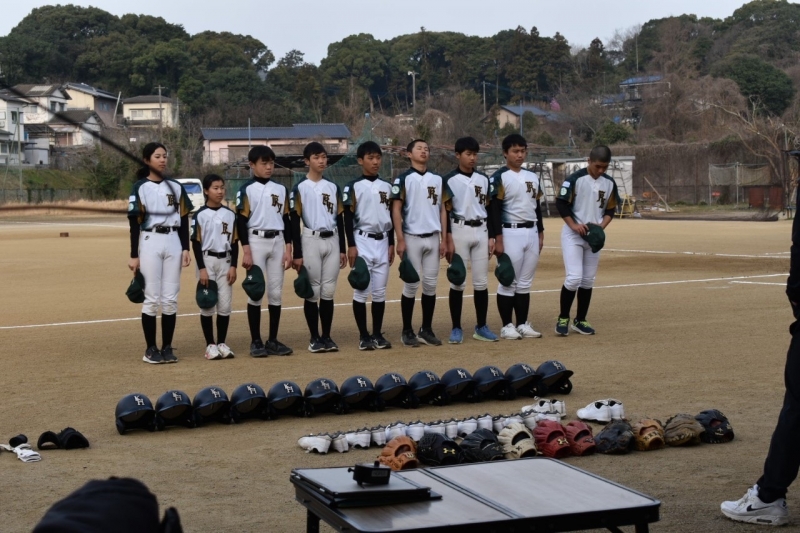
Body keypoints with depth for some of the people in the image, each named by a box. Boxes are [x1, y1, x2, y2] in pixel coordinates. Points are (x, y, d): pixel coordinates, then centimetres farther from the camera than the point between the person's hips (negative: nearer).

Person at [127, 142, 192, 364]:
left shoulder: (175, 187, 11)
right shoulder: (140, 188, -1)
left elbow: (183, 220, 11)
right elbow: (134, 223, -3)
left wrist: (186, 249, 3)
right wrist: (134, 255, -8)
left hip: (173, 242, 4)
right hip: (150, 243, -3)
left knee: (171, 298, 3)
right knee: (152, 298, -3)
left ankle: (167, 347, 10)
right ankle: (151, 349, 4)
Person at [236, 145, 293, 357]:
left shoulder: (281, 189, 11)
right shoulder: (246, 190, -2)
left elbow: (286, 220, 11)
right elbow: (241, 222, -6)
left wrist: (288, 249, 4)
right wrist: (246, 252, -13)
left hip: (277, 242, 4)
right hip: (256, 241, -4)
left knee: (276, 292, 4)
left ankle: (273, 341, 11)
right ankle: (256, 341, 3)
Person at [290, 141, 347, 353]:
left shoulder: (333, 187, 11)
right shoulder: (300, 188, -3)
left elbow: (339, 219, 13)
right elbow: (295, 222, -6)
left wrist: (342, 249, 9)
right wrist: (297, 254, -10)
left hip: (332, 241, 4)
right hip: (311, 241, -4)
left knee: (329, 292, 5)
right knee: (312, 292, -1)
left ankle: (327, 337, 12)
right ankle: (314, 338, 6)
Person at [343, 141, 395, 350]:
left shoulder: (386, 186, 10)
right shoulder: (353, 187, -4)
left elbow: (391, 216, 14)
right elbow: (348, 218, -6)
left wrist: (391, 244, 9)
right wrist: (351, 246, -12)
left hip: (382, 242, 4)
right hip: (362, 242, -4)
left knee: (380, 291, 6)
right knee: (361, 290, -3)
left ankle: (378, 334, 13)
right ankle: (364, 336, 3)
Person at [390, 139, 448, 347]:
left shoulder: (437, 179, 12)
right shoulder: (403, 179, -2)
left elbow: (442, 209, 12)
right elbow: (396, 210, -6)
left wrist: (444, 239, 5)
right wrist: (400, 240, -13)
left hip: (433, 238, 4)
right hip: (412, 238, -4)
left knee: (430, 284, 5)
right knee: (411, 285, -2)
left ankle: (427, 330, 14)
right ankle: (407, 331, 6)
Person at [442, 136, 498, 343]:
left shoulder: (483, 179, 11)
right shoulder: (449, 180, -3)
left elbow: (489, 209, 13)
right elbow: (445, 212, -6)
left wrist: (491, 237, 6)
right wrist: (449, 239, -13)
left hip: (481, 231, 4)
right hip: (459, 231, -4)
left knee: (481, 282, 5)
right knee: (458, 281, -2)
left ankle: (481, 327, 13)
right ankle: (456, 328, 5)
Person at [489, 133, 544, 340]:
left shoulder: (533, 177, 13)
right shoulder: (499, 178, -7)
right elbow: (494, 210, -11)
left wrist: (541, 234, 15)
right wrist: (498, 239, -16)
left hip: (532, 232, 6)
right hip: (510, 233, -6)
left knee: (525, 283, 10)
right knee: (508, 282, -2)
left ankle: (523, 324, 16)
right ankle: (507, 325, 5)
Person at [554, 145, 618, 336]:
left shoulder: (609, 183, 4)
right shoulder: (575, 179, -12)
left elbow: (610, 210, 10)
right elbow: (561, 203, -10)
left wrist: (601, 226, -8)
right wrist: (574, 225, -20)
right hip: (573, 235, -5)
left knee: (588, 280, 8)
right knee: (574, 277, -14)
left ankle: (580, 320, 19)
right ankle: (563, 318, 2)